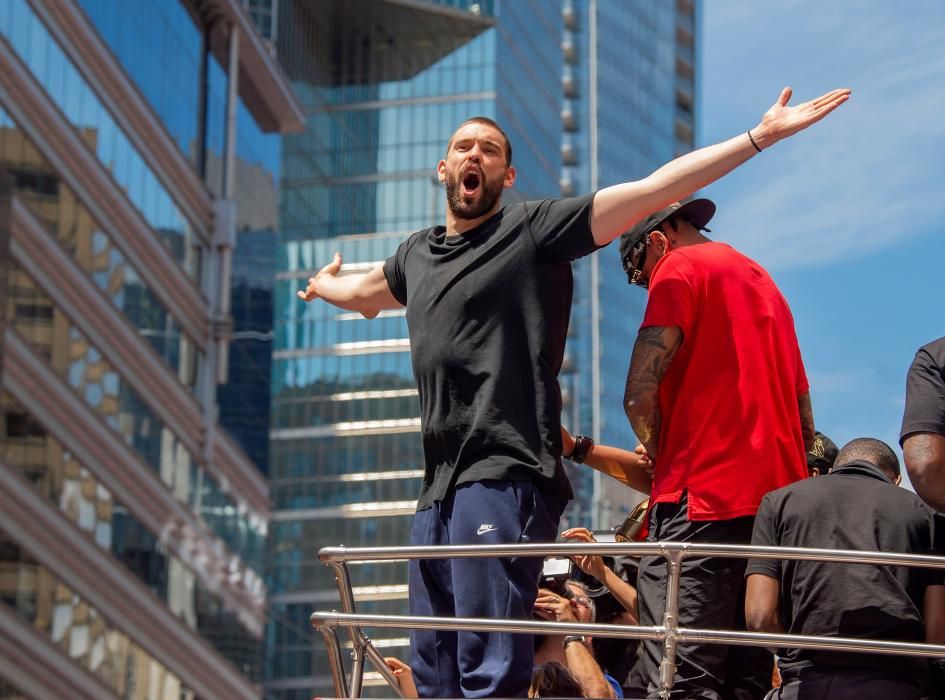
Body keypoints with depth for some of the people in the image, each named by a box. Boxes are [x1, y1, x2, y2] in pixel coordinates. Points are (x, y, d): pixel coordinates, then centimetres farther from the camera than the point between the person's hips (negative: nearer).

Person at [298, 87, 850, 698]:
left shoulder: (534, 228, 2)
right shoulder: (416, 257, 22)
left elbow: (656, 189, -4)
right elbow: (367, 293, 47)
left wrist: (760, 137, -10)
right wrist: (323, 284, 67)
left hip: (503, 480, -7)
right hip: (439, 489, 7)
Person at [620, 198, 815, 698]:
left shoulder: (680, 267, 1)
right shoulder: (764, 282, 25)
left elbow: (640, 396, -9)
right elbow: (805, 424, 25)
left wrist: (664, 461, 6)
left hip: (705, 502, -8)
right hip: (779, 497, 8)